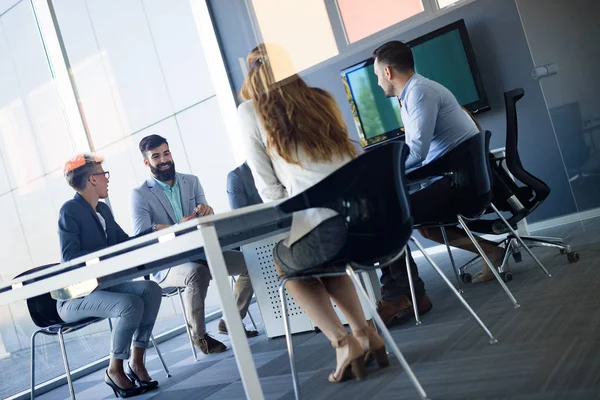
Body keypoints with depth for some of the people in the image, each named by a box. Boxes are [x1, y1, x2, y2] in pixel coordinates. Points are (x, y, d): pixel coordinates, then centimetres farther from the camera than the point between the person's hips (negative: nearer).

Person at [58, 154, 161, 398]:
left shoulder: (103, 209, 12)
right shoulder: (69, 211, -13)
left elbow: (126, 243, 11)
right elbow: (69, 258, -23)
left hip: (102, 284, 8)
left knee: (151, 290, -15)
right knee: (130, 305, -30)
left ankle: (137, 361, -7)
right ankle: (115, 370, -9)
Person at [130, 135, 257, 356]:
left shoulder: (191, 181, 9)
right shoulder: (140, 195, -4)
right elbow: (141, 234, -16)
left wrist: (206, 210, -24)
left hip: (200, 251, 5)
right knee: (198, 273, -37)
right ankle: (199, 335, -15)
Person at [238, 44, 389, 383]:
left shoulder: (249, 112, 5)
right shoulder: (321, 98, 19)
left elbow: (269, 190, 3)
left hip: (322, 231, -6)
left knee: (284, 262, 30)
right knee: (324, 260, 38)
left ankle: (343, 343, 16)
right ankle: (366, 335, 28)